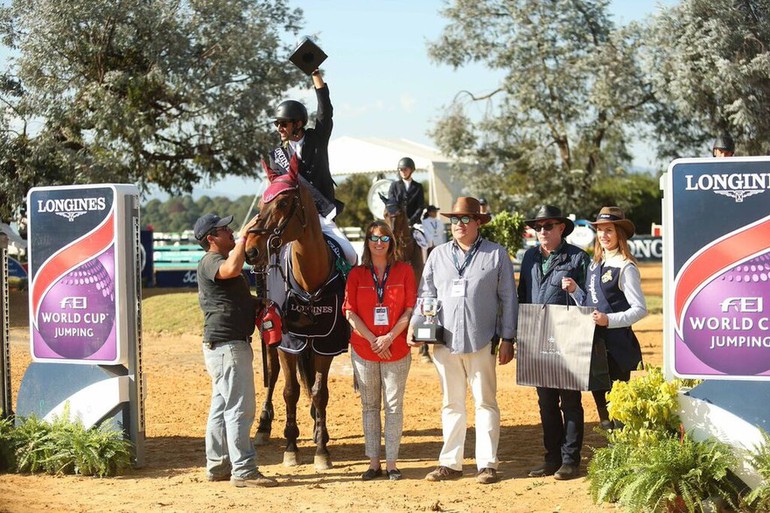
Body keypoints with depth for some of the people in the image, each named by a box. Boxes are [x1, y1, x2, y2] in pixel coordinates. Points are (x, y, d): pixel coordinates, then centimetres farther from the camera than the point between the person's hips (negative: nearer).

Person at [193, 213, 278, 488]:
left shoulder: (221, 260, 21)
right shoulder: (209, 262, -12)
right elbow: (232, 269, -36)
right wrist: (244, 235, -25)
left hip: (225, 345, 11)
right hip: (226, 344, -11)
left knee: (222, 407, 14)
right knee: (240, 406, -11)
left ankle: (217, 465, 21)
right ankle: (243, 470, -10)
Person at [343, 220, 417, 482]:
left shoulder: (404, 271, 2)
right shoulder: (357, 274, 4)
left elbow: (410, 309, -3)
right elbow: (350, 312, -1)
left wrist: (390, 337, -14)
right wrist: (372, 339, -12)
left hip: (396, 350, -1)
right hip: (364, 349, 1)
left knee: (394, 406, 1)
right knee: (369, 406, 7)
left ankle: (391, 462, 8)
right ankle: (373, 462, 13)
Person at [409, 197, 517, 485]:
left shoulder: (496, 255, 1)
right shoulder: (438, 255, 10)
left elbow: (508, 299, 1)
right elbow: (426, 295, 13)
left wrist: (508, 339, -3)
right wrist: (414, 325, 0)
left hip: (481, 342, -3)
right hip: (446, 342, 3)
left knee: (485, 403, 2)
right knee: (451, 404, 11)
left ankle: (487, 464, 8)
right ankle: (450, 463, 17)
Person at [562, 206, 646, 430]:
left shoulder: (626, 268, -11)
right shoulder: (594, 265, 13)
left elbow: (640, 309, -14)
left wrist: (609, 320, -23)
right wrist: (574, 290, 1)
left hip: (617, 346, -8)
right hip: (595, 342, 8)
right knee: (599, 395, 13)